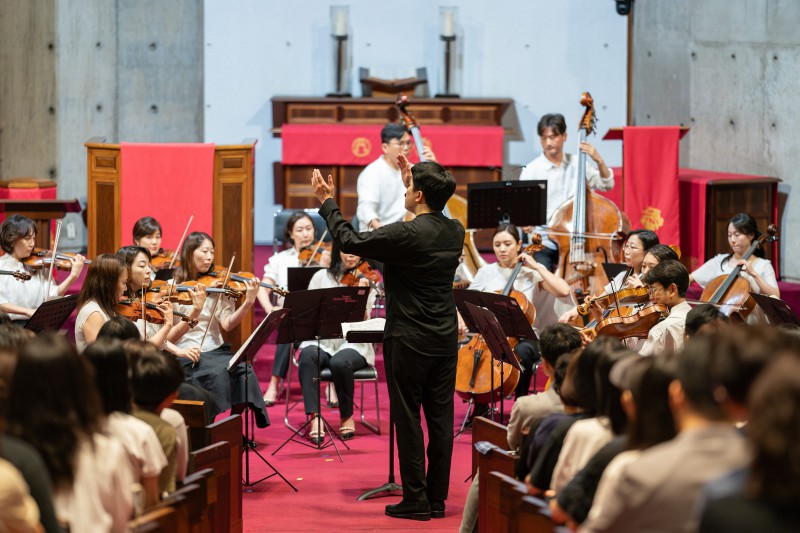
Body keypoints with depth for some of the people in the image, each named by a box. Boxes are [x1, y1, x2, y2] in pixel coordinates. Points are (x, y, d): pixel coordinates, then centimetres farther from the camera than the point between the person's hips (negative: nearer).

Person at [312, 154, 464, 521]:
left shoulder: (405, 235, -19)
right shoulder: (455, 232, 2)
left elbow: (349, 242, -9)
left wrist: (327, 203, 4)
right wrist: (411, 182, 29)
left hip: (409, 340, -7)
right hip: (445, 339, 7)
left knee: (407, 418, 1)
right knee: (440, 417, 8)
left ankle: (415, 500, 3)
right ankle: (438, 498, 13)